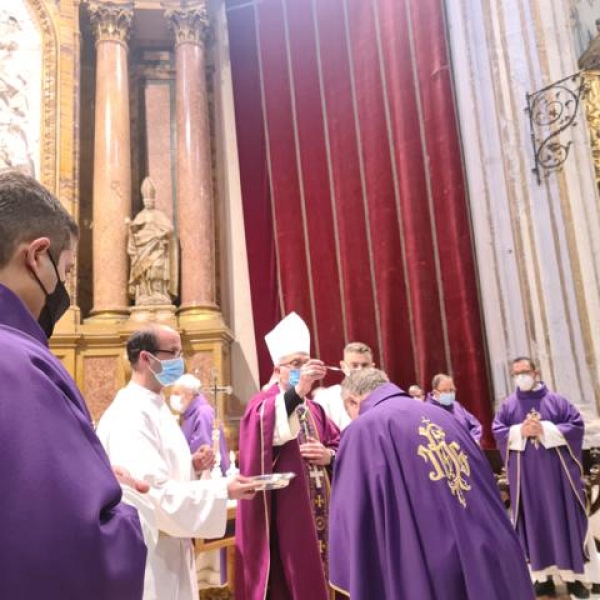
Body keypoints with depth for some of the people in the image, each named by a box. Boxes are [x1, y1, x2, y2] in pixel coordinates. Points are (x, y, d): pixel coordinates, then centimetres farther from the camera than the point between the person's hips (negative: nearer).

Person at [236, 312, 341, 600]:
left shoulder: (314, 409, 14)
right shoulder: (264, 403, -6)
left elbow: (341, 445, 14)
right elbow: (267, 430, -29)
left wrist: (328, 456, -8)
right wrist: (297, 391, -42)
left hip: (319, 511, 6)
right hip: (283, 514, -6)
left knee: (316, 577, 14)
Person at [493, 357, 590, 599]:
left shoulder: (556, 400, 4)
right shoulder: (508, 405, 6)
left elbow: (576, 425, -3)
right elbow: (498, 432, 1)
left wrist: (546, 430, -14)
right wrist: (520, 431, -16)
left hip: (556, 470, 0)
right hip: (526, 474, 1)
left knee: (564, 518, 4)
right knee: (535, 522, 4)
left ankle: (572, 575, 14)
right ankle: (543, 576, 11)